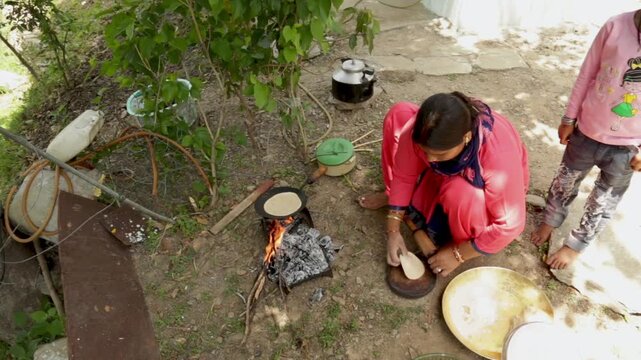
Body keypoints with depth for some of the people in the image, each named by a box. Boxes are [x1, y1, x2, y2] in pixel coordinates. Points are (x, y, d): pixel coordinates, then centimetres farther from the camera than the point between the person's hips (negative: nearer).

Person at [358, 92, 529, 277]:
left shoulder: (498, 155, -42)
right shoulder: (423, 130, -32)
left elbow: (510, 225, -32)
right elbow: (404, 175, -16)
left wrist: (458, 254, -26)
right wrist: (393, 230, -20)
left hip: (489, 189, -3)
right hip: (449, 172, 4)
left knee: (461, 192, -41)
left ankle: (464, 241, -7)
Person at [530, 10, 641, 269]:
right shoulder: (617, 26, -16)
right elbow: (587, 75, -6)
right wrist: (569, 118, 0)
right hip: (587, 131, 0)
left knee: (604, 200, 17)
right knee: (565, 182, 21)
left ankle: (575, 244, 38)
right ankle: (550, 221, 47)